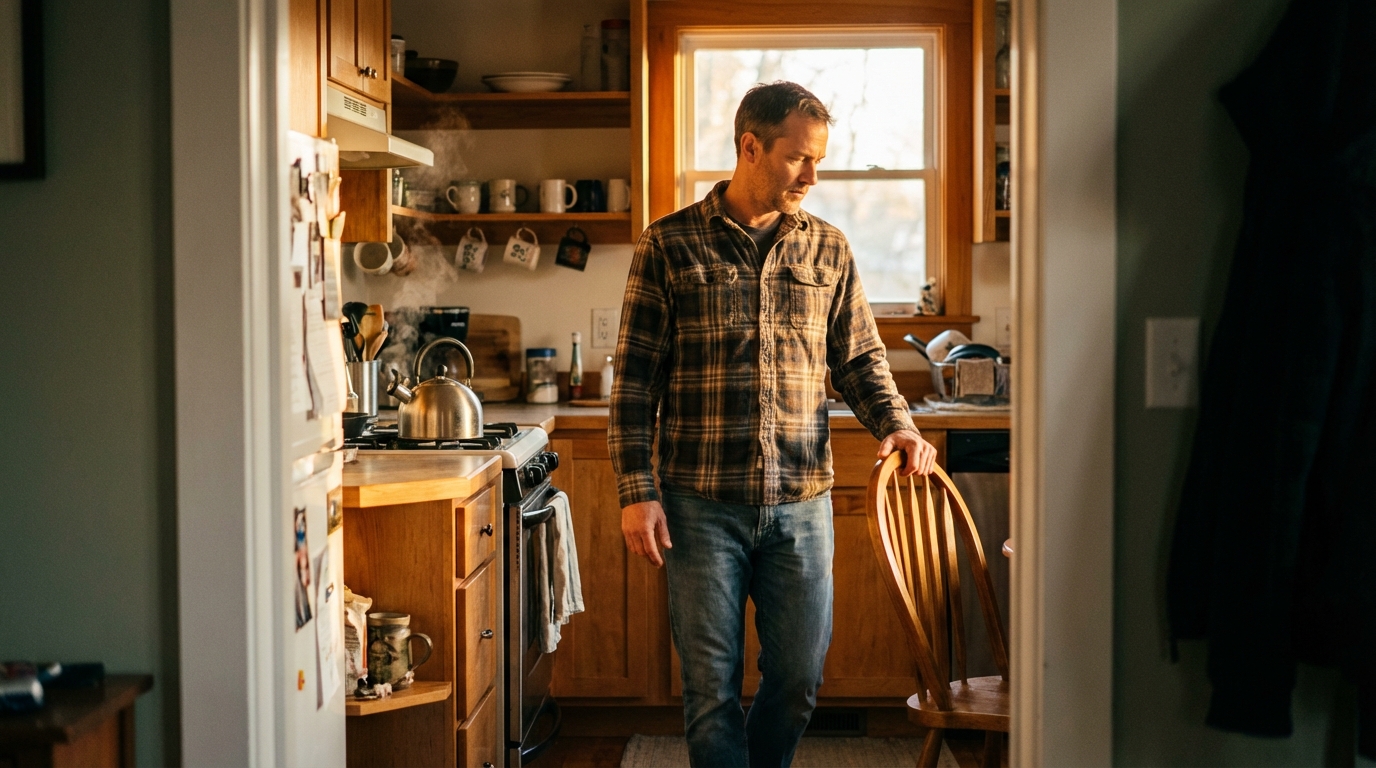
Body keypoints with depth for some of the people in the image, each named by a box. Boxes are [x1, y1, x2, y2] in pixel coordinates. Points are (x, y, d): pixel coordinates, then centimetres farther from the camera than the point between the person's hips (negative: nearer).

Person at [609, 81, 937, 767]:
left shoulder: (828, 250, 8)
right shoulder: (669, 245, -1)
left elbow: (861, 359, 13)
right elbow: (635, 378, -1)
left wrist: (895, 424, -7)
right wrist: (636, 490, -8)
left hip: (801, 502, 3)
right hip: (701, 502, -3)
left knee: (798, 679, 9)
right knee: (711, 686, 3)